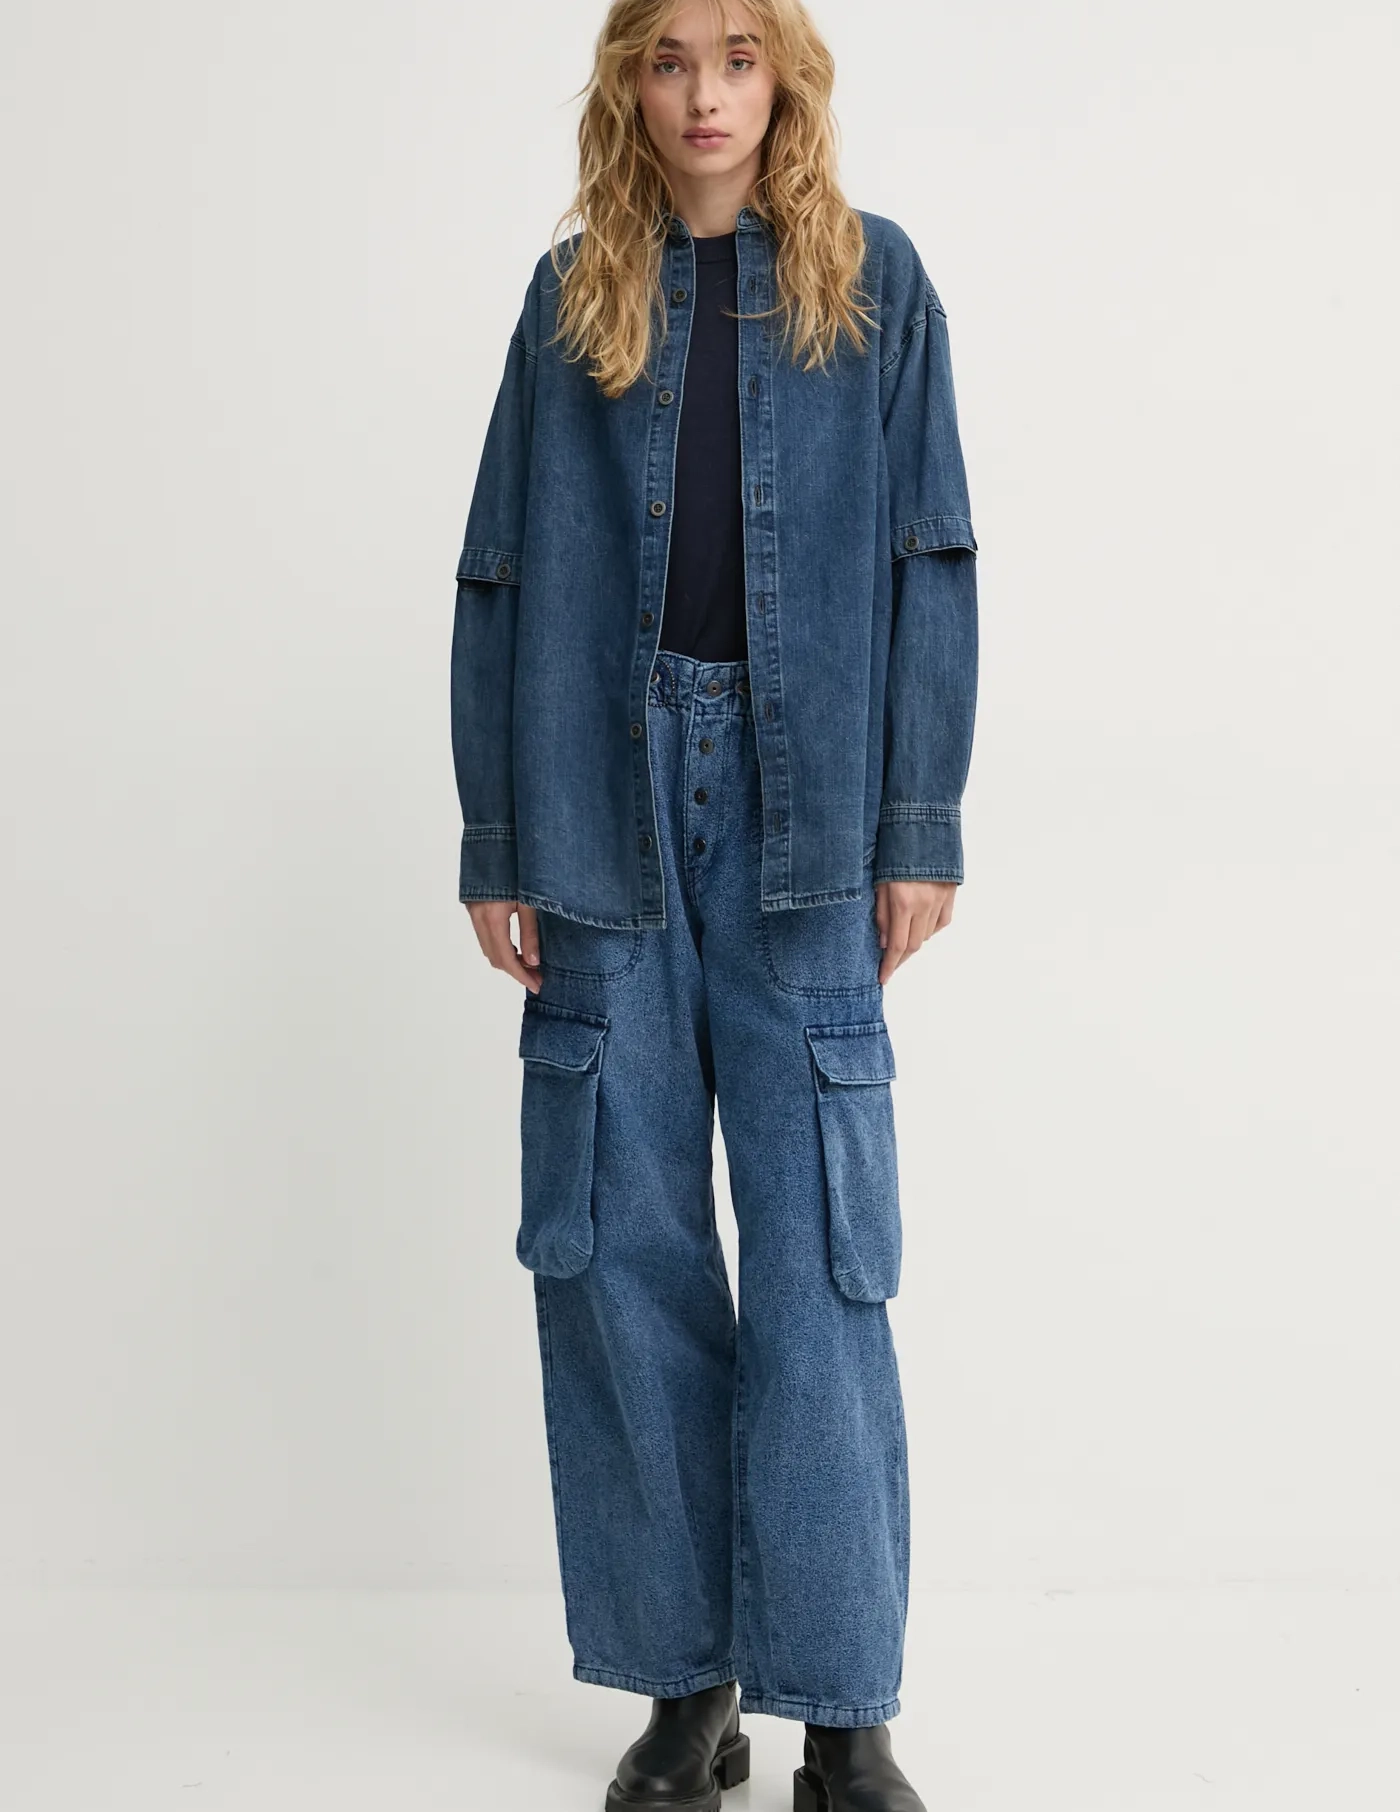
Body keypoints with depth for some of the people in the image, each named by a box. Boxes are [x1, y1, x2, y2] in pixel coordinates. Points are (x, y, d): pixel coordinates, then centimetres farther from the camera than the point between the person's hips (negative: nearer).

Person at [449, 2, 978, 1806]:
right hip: (608, 795, 2)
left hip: (800, 809, -2)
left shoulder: (873, 280, 8)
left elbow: (928, 563, 4)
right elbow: (502, 575, 8)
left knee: (818, 1255, -4)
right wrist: (495, 842, 3)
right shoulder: (572, 294, 11)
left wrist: (921, 827, -4)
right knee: (617, 1241, 3)